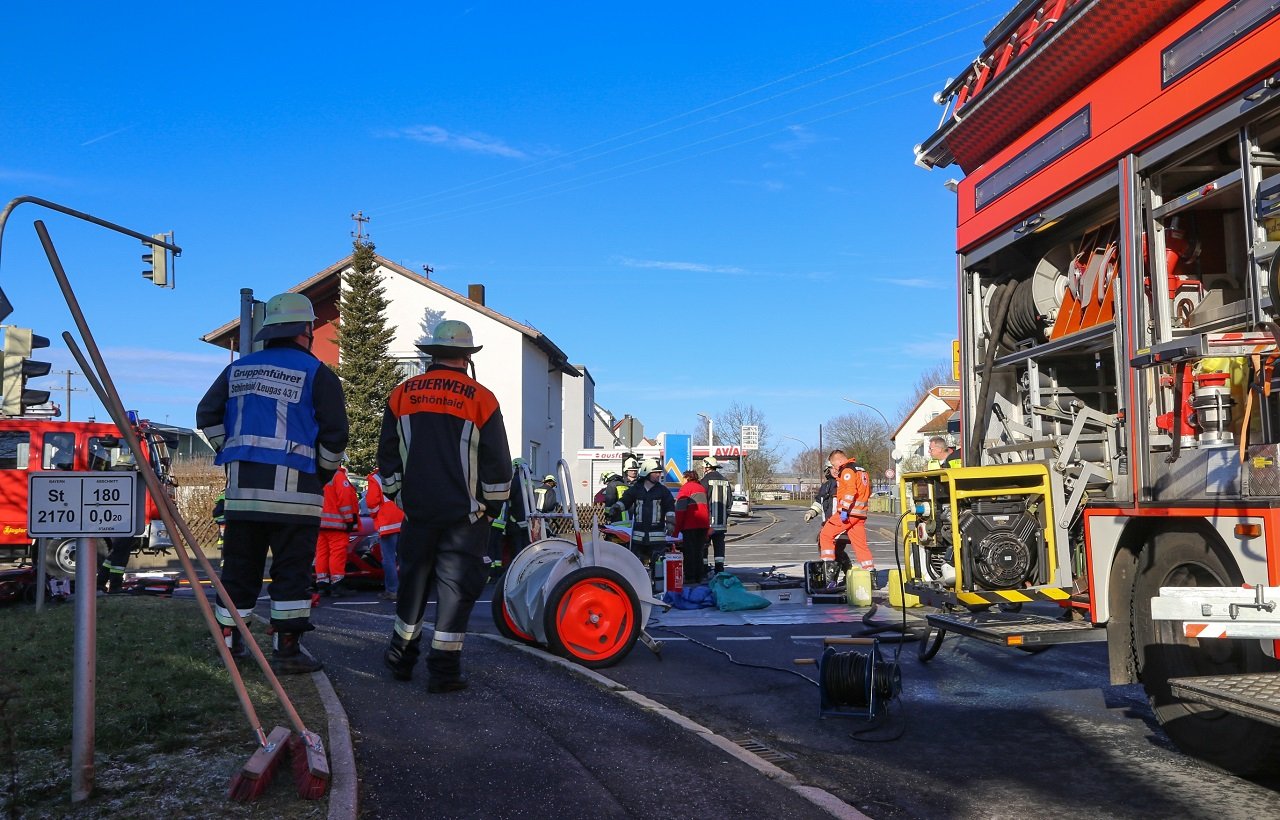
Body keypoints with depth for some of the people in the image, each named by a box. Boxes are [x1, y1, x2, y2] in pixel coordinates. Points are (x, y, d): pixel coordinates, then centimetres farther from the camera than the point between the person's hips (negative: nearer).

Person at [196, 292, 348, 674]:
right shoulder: (317, 373, -4)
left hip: (242, 486, 5)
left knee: (238, 568, 14)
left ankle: (229, 641, 22)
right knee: (292, 571, 0)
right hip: (294, 489, -5)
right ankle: (287, 649, 1)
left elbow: (207, 416, 15)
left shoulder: (238, 370, 13)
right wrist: (324, 473, 10)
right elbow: (334, 433, -5)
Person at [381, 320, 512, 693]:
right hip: (465, 513, -3)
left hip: (417, 509, 4)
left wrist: (398, 495, 20)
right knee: (456, 586, 2)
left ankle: (401, 657, 29)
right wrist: (493, 506, 8)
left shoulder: (402, 395, 4)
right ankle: (444, 669, 2)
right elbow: (497, 463, -3)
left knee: (413, 580, 17)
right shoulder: (480, 399, -6)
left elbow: (387, 455, 10)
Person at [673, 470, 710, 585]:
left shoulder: (685, 488, -5)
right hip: (703, 524, 6)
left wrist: (677, 529, -7)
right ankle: (700, 576, 15)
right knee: (700, 551, 13)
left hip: (690, 525, -6)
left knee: (689, 551, -1)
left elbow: (680, 510, -10)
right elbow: (707, 507, 19)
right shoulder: (701, 488, 17)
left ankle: (690, 577, -2)